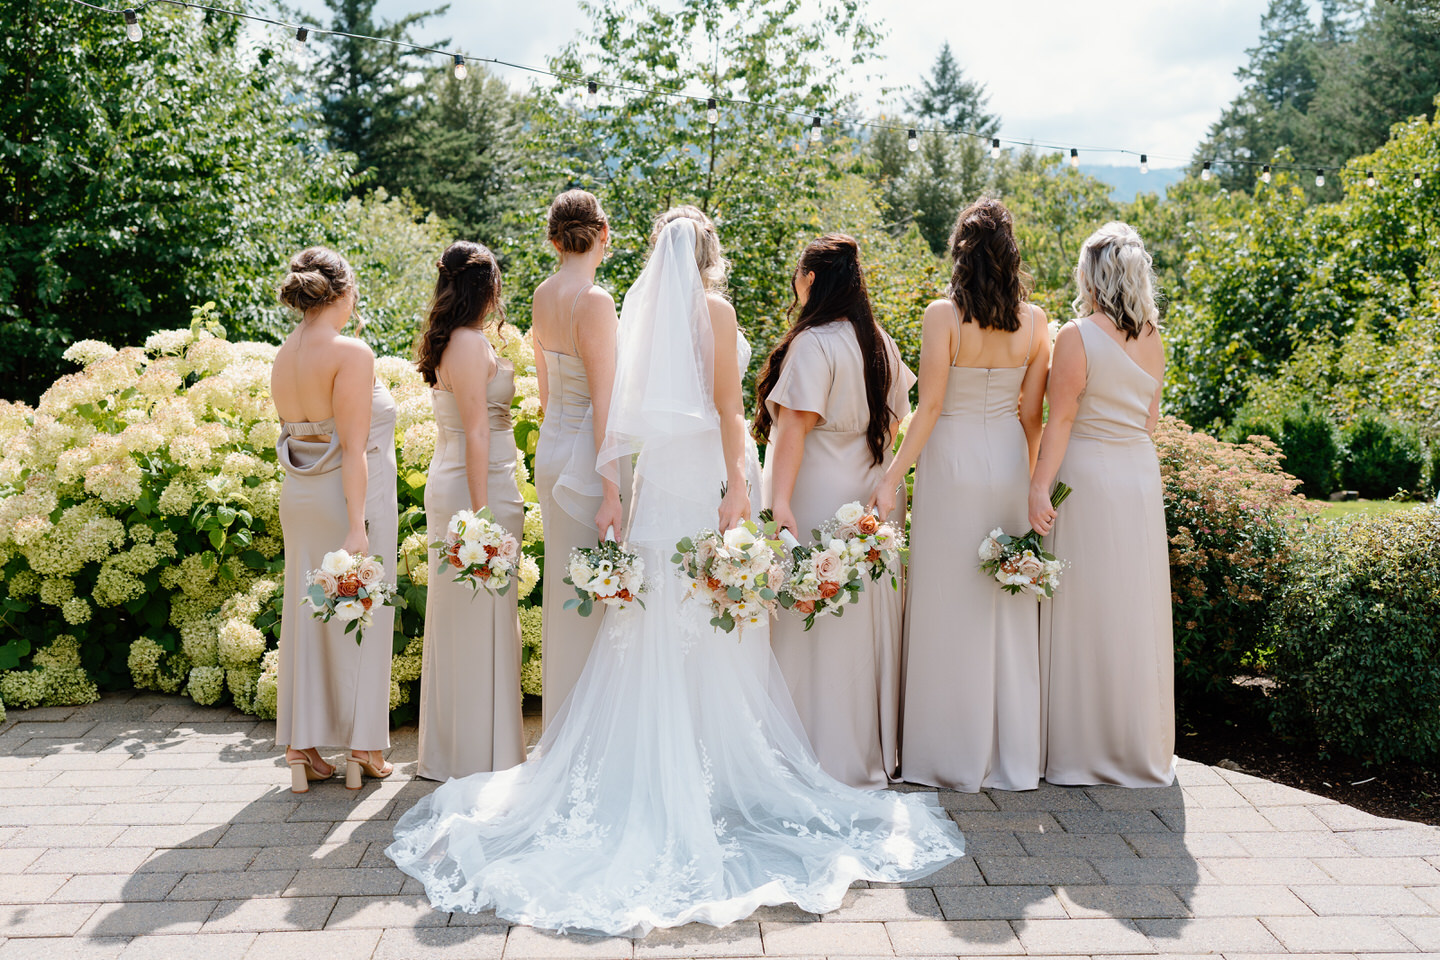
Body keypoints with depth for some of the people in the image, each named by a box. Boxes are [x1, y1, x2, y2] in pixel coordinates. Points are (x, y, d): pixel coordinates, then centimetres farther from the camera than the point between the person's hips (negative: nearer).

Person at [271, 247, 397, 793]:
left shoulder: (282, 357, 7)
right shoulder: (351, 353, -16)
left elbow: (295, 435, 12)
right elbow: (353, 447, -19)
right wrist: (357, 525, -19)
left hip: (299, 496, 7)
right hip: (355, 497, -7)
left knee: (306, 617, 12)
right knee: (359, 616, 6)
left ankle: (302, 748, 18)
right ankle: (364, 746, 16)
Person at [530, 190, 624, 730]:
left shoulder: (543, 295, 8)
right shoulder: (595, 302, -17)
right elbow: (603, 405, -19)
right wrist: (611, 492, -19)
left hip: (550, 445, 9)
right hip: (584, 457, -9)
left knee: (563, 591, 15)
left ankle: (560, 725, 26)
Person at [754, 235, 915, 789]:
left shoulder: (813, 344, -14)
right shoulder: (880, 343, 9)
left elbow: (795, 426, -20)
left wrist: (779, 500, -23)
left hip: (818, 497, -8)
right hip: (874, 498, 8)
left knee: (816, 628, 0)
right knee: (868, 623, 14)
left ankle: (830, 758, 6)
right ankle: (877, 751, 24)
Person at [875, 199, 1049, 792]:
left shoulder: (944, 315, -11)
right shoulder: (1033, 320, 1)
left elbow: (928, 407, -14)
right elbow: (1032, 413, 4)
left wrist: (892, 479, -10)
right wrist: (1027, 477, 15)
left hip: (952, 461, -4)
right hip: (1008, 462, 4)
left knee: (950, 607, 5)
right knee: (1008, 608, 12)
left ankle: (954, 758, 14)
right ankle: (1013, 758, 21)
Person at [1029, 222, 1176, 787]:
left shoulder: (1077, 336, -12)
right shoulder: (1152, 339, 6)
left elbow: (1060, 421, -15)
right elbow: (1149, 419, 13)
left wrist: (1039, 488, -14)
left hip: (1087, 478, -6)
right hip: (1142, 474, 6)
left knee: (1084, 611, 2)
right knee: (1135, 611, 13)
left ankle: (1084, 751, 10)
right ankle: (1141, 747, 23)